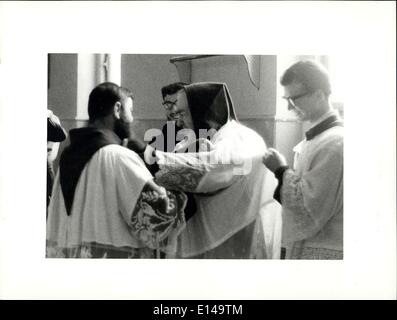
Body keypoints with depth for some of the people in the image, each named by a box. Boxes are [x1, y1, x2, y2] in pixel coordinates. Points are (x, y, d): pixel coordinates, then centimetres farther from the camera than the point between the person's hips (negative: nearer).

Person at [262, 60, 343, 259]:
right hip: (304, 247, 8)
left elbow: (310, 209, -21)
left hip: (322, 253, -8)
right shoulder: (315, 137, 9)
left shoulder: (334, 143, -19)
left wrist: (281, 170, -12)